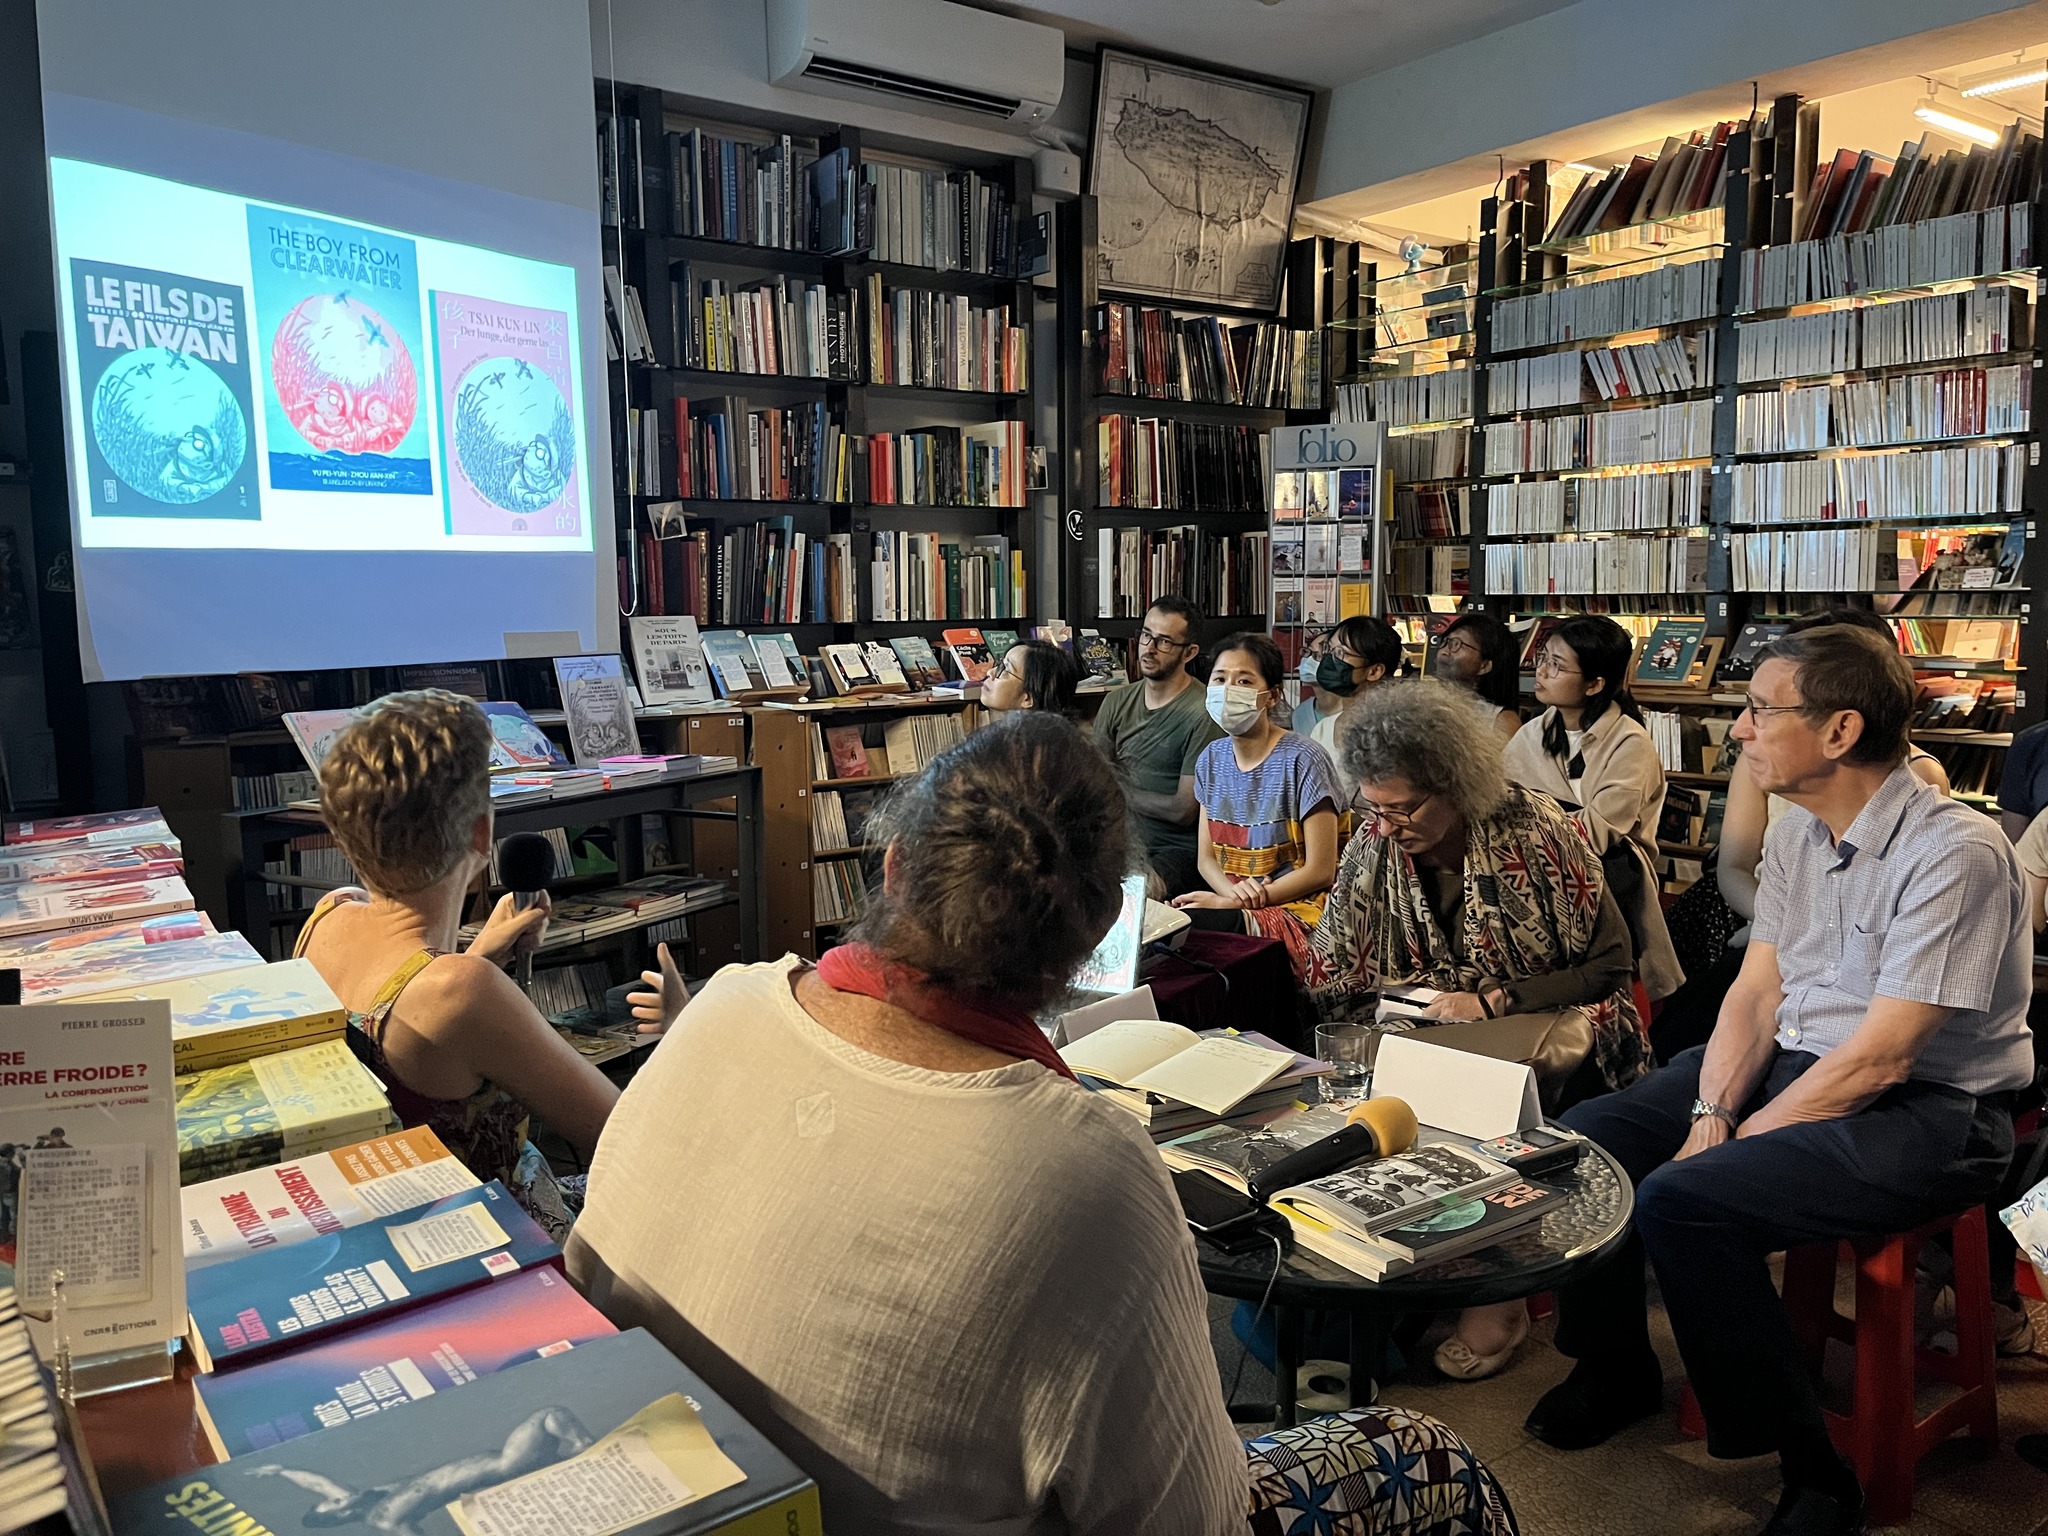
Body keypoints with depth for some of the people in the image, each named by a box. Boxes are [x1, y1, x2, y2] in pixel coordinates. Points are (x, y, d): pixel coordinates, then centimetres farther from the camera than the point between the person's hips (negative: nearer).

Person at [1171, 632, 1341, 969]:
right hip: (1229, 903, 6)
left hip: (1295, 909, -5)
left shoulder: (1302, 761, -10)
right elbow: (1205, 857, 12)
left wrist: (1227, 902, -14)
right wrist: (1233, 890, -12)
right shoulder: (1211, 759, 10)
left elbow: (1320, 871, -12)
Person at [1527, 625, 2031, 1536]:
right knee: (1586, 1141, -3)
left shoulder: (1954, 854, -22)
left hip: (1927, 1110, -8)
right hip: (1795, 1059, 8)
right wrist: (1710, 1112, -10)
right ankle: (1615, 1371, 20)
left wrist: (1735, 1142, -18)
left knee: (1681, 1200, -27)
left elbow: (1880, 1057, -24)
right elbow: (1756, 993, 4)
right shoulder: (1796, 834, 4)